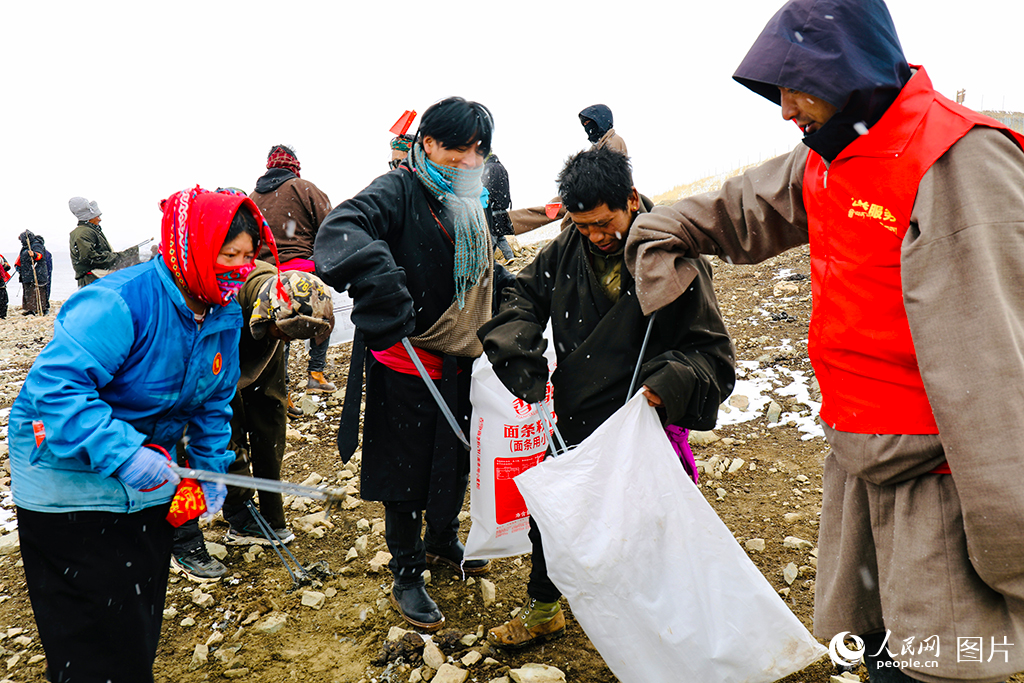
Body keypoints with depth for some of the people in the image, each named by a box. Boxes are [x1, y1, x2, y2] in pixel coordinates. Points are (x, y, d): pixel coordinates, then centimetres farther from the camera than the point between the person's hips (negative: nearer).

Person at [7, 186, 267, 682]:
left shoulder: (225, 316, -4)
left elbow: (213, 402, 8)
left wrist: (212, 468, 3)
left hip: (147, 469, 7)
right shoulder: (118, 303, -28)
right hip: (68, 471, -7)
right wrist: (122, 455, -40)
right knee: (92, 630, 3)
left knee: (143, 614, 20)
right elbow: (54, 385, -33)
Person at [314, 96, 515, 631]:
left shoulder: (469, 204, 10)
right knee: (408, 465, 5)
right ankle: (406, 576, 24)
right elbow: (341, 230, -34)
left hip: (458, 358, 8)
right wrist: (383, 285, -49)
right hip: (406, 363, -7)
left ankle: (442, 541, 46)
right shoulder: (399, 191, -15)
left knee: (456, 456, 20)